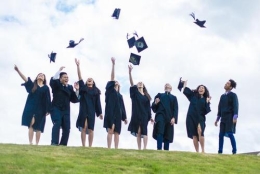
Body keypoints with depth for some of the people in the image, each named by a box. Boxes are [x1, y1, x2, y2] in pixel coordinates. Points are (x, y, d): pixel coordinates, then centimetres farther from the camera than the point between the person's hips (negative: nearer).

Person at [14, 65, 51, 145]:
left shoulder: (46, 88, 10)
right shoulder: (32, 84, 11)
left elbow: (48, 99, 6)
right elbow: (25, 78, -2)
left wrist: (48, 110, -1)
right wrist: (18, 70, -15)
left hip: (40, 109, 0)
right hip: (31, 108, 0)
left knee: (38, 127, 0)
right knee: (31, 125, -11)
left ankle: (37, 144, 0)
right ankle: (30, 143, -14)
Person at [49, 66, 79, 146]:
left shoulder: (70, 87, 12)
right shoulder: (56, 85, 5)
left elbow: (74, 100, 9)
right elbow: (52, 80, -18)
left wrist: (77, 90, -3)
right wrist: (59, 70, -19)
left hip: (66, 110, 4)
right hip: (56, 108, -4)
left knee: (67, 128, -3)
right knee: (57, 124, -21)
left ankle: (63, 144, 5)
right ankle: (54, 143, -22)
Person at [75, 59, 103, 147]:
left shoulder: (96, 91, 13)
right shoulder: (83, 88, 11)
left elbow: (98, 102, 9)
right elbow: (80, 77, 4)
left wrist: (100, 112, 3)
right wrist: (78, 65, -3)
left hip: (91, 111, 1)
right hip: (83, 110, -1)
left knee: (90, 129, -1)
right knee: (83, 128, -5)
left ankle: (90, 146, 0)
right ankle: (83, 146, -4)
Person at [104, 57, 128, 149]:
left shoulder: (120, 95, 22)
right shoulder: (110, 90, 6)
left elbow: (122, 106, 20)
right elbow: (112, 77, -2)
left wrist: (124, 117, 13)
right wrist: (113, 64, -9)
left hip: (118, 114, 5)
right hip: (111, 113, -5)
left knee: (117, 132, 1)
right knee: (110, 131, -11)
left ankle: (116, 149, 1)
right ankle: (109, 148, -11)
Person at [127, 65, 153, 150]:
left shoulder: (146, 96, 12)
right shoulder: (135, 93, 7)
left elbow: (148, 107, 11)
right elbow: (131, 83, -6)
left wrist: (150, 117, 3)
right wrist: (130, 72, -19)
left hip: (144, 115, 0)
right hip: (136, 114, 0)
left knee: (144, 131, -9)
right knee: (138, 132, 0)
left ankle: (144, 148, -13)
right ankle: (139, 149, 2)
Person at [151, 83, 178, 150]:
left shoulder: (173, 98, 19)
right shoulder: (159, 95, 19)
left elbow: (175, 109, 7)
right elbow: (154, 108, 14)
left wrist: (174, 118, -10)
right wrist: (155, 103, -9)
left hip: (169, 118, 1)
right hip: (160, 116, -1)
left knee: (167, 136, -2)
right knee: (160, 133, -19)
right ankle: (159, 149, -26)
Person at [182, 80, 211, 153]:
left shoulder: (205, 100, 12)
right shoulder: (193, 95, 15)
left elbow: (207, 111, 1)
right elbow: (185, 90, 5)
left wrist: (207, 102, -5)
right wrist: (185, 82, 7)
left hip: (200, 118, -1)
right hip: (191, 117, 1)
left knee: (200, 132, -24)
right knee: (194, 135, -4)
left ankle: (203, 150, -24)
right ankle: (197, 152, -3)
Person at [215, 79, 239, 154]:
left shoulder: (233, 95, -1)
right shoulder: (222, 96, 19)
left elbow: (235, 106, -12)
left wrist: (235, 117, -23)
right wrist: (217, 119, 17)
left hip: (230, 118, -7)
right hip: (223, 118, 7)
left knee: (230, 134, -14)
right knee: (221, 135, 1)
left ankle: (234, 151, -9)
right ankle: (220, 151, 4)